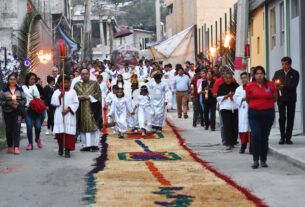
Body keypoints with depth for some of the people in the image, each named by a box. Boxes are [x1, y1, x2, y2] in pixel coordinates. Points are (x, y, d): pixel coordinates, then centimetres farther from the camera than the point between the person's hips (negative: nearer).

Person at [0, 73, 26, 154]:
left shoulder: (20, 89, 5)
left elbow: (24, 100, 6)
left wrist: (18, 103, -12)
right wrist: (8, 103, -15)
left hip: (17, 112, 0)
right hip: (7, 112, 0)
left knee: (17, 130, -8)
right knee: (9, 130, 5)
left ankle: (16, 147, -12)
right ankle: (10, 147, 17)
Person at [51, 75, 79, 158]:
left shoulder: (72, 92, 5)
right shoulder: (56, 92, 8)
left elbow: (76, 103, 0)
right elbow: (53, 102, -1)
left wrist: (68, 109, -11)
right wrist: (60, 96, -14)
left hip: (69, 115, -1)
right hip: (59, 116, 1)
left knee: (69, 133, -7)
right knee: (59, 132, 2)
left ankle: (67, 149, -4)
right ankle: (60, 146, 25)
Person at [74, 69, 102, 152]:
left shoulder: (94, 84, 7)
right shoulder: (77, 85, 13)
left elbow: (98, 94, -1)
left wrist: (89, 97, -12)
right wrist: (79, 97, -10)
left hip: (92, 108, -2)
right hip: (81, 110, 2)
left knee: (94, 126, -6)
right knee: (83, 127, -1)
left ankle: (94, 145, -2)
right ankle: (86, 145, 2)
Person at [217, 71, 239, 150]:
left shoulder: (235, 85, 7)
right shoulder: (221, 86, 3)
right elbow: (219, 98, 0)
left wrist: (234, 95, -7)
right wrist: (227, 96, -12)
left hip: (235, 108, 2)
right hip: (225, 108, -2)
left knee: (235, 125, 2)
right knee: (227, 126, -9)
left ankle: (233, 142, 17)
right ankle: (228, 144, -11)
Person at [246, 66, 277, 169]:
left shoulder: (270, 85, 1)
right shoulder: (250, 86, 1)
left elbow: (275, 98, 15)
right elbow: (247, 99, 17)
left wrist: (266, 104, 9)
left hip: (268, 113, 1)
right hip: (254, 113, -1)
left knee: (265, 137, 6)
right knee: (255, 135, -13)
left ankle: (263, 160, 16)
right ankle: (255, 160, -8)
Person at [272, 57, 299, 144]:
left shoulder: (295, 73, 0)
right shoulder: (278, 73, 9)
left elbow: (294, 86, -10)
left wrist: (283, 86, -22)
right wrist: (276, 86, -17)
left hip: (291, 98, -1)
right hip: (281, 98, 1)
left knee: (290, 118, 0)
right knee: (282, 117, -7)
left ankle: (288, 138, 6)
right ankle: (282, 137, 1)